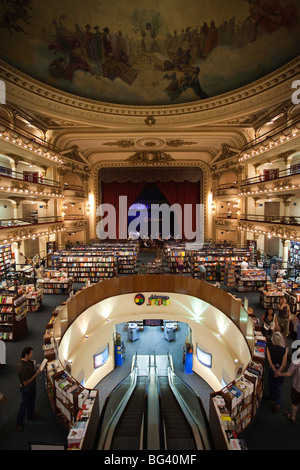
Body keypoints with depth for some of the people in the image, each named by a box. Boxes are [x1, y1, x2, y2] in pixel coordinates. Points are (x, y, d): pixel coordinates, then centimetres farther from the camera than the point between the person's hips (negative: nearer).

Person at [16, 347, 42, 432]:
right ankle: (19, 423, 36)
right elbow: (26, 382, -31)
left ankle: (31, 415, 51)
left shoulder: (28, 361, -10)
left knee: (31, 402, 28)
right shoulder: (23, 367, -38)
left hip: (32, 386, 9)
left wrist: (36, 369, -5)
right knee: (24, 405, 14)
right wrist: (36, 374, -28)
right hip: (26, 389, -9)